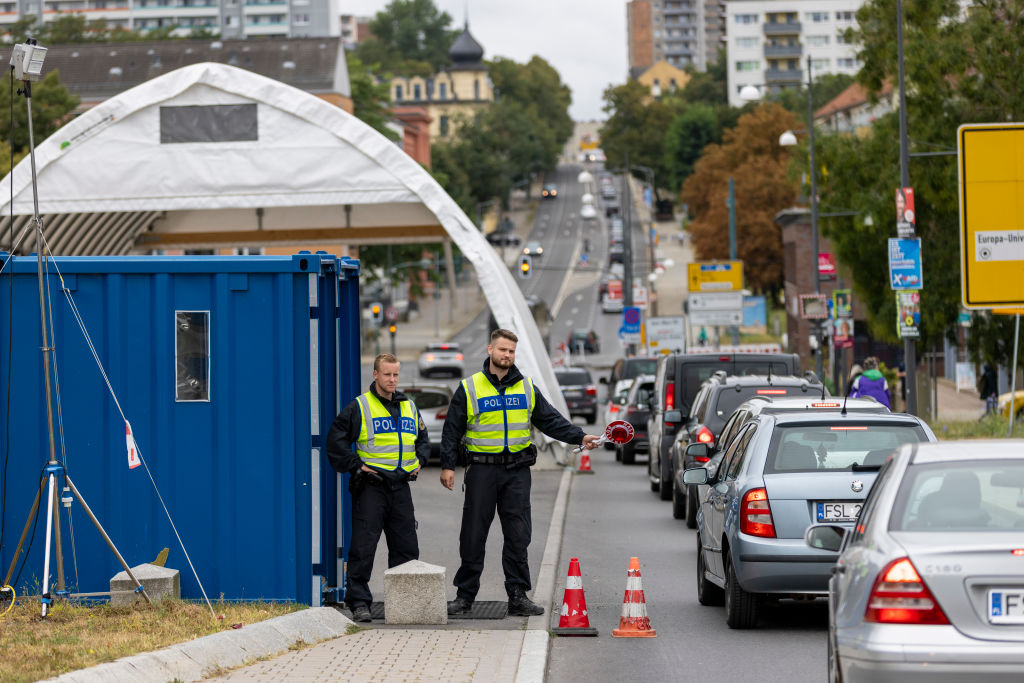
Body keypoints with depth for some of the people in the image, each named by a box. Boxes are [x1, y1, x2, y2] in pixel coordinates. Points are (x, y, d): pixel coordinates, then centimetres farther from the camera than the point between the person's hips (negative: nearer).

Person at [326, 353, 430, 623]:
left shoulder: (409, 407, 15)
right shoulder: (358, 407, -3)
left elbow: (423, 437, 29)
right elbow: (336, 441, -3)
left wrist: (419, 460, 13)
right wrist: (355, 466, -8)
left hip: (400, 487, 5)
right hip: (370, 487, -5)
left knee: (406, 547, 7)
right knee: (363, 547, -7)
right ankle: (359, 601, -4)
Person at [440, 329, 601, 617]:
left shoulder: (527, 388, 11)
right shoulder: (469, 388, 2)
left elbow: (550, 420, 13)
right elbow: (452, 430, 3)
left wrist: (580, 437, 1)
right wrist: (447, 466, -3)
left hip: (517, 471, 2)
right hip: (482, 469, -2)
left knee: (518, 535, 0)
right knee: (473, 536, 1)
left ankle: (518, 595, 4)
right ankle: (465, 595, 11)